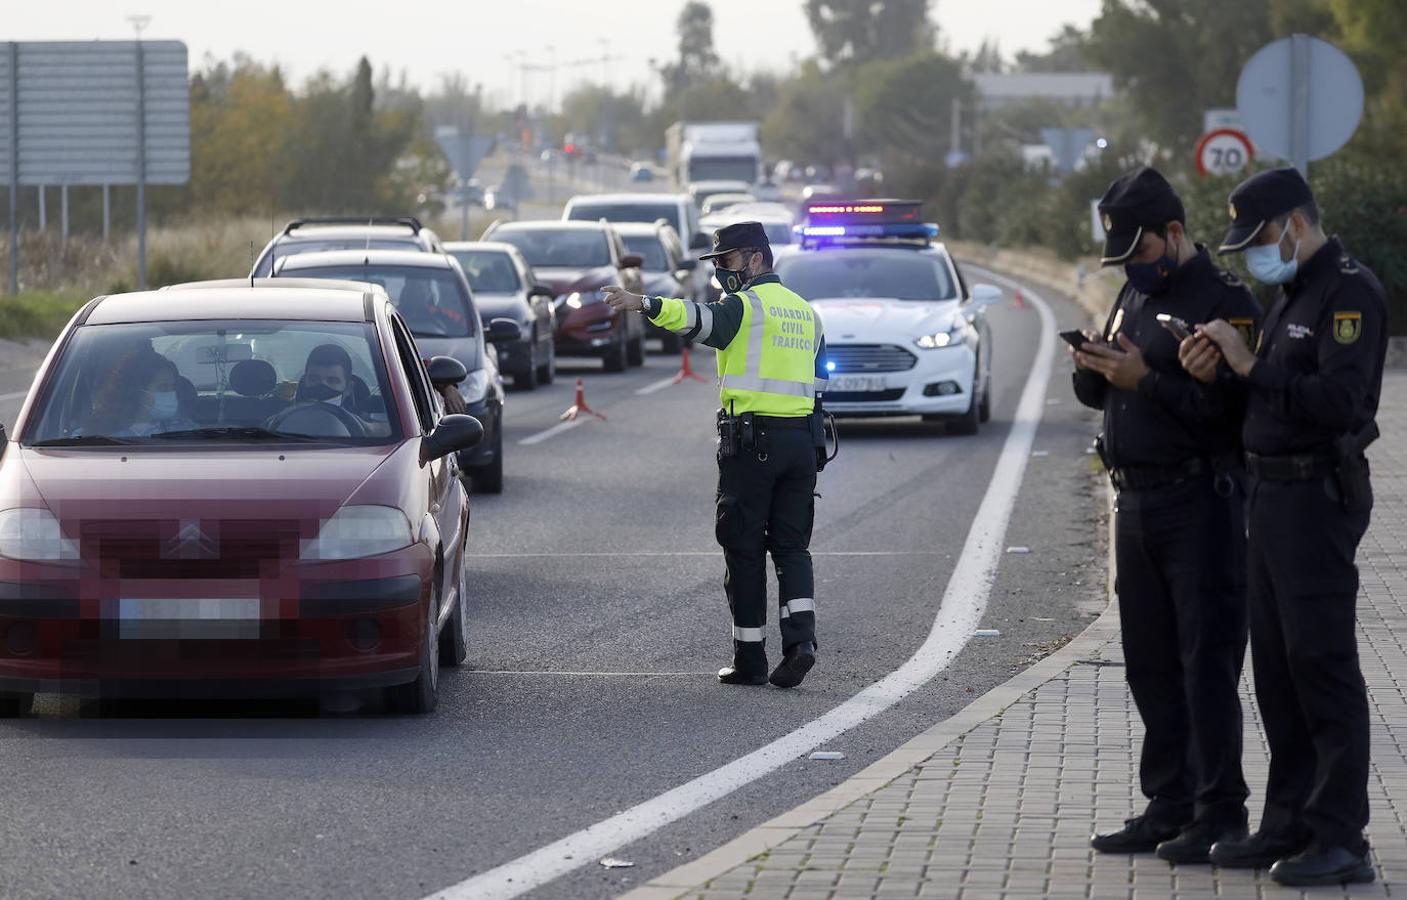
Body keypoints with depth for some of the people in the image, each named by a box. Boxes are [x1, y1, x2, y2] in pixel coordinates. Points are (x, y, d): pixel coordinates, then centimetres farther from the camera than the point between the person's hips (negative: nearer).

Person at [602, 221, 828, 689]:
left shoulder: (745, 305, -7)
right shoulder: (806, 312, 18)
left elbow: (699, 319, -28)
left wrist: (642, 303, -40)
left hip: (750, 440, -6)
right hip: (800, 441, 6)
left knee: (745, 549, 1)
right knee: (791, 544, 9)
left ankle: (750, 657, 3)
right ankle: (801, 636, -11)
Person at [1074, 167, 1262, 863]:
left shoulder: (1223, 301, -11)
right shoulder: (1134, 294, 16)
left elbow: (1223, 407, -20)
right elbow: (1097, 394, 21)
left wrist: (1144, 379, -23)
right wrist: (1093, 369, -1)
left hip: (1200, 505, -9)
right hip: (1135, 501, 9)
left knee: (1206, 662, -6)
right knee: (1150, 665, 12)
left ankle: (1220, 812, -2)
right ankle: (1168, 806, 19)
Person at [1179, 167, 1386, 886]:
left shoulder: (1349, 293, -13)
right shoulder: (1291, 293, 18)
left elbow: (1339, 401, -25)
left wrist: (1251, 366, -20)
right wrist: (1216, 373, 2)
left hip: (1316, 496, -10)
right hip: (1272, 495, 10)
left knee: (1321, 664, -9)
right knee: (1277, 665, 12)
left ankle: (1340, 841, -7)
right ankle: (1289, 825, 18)